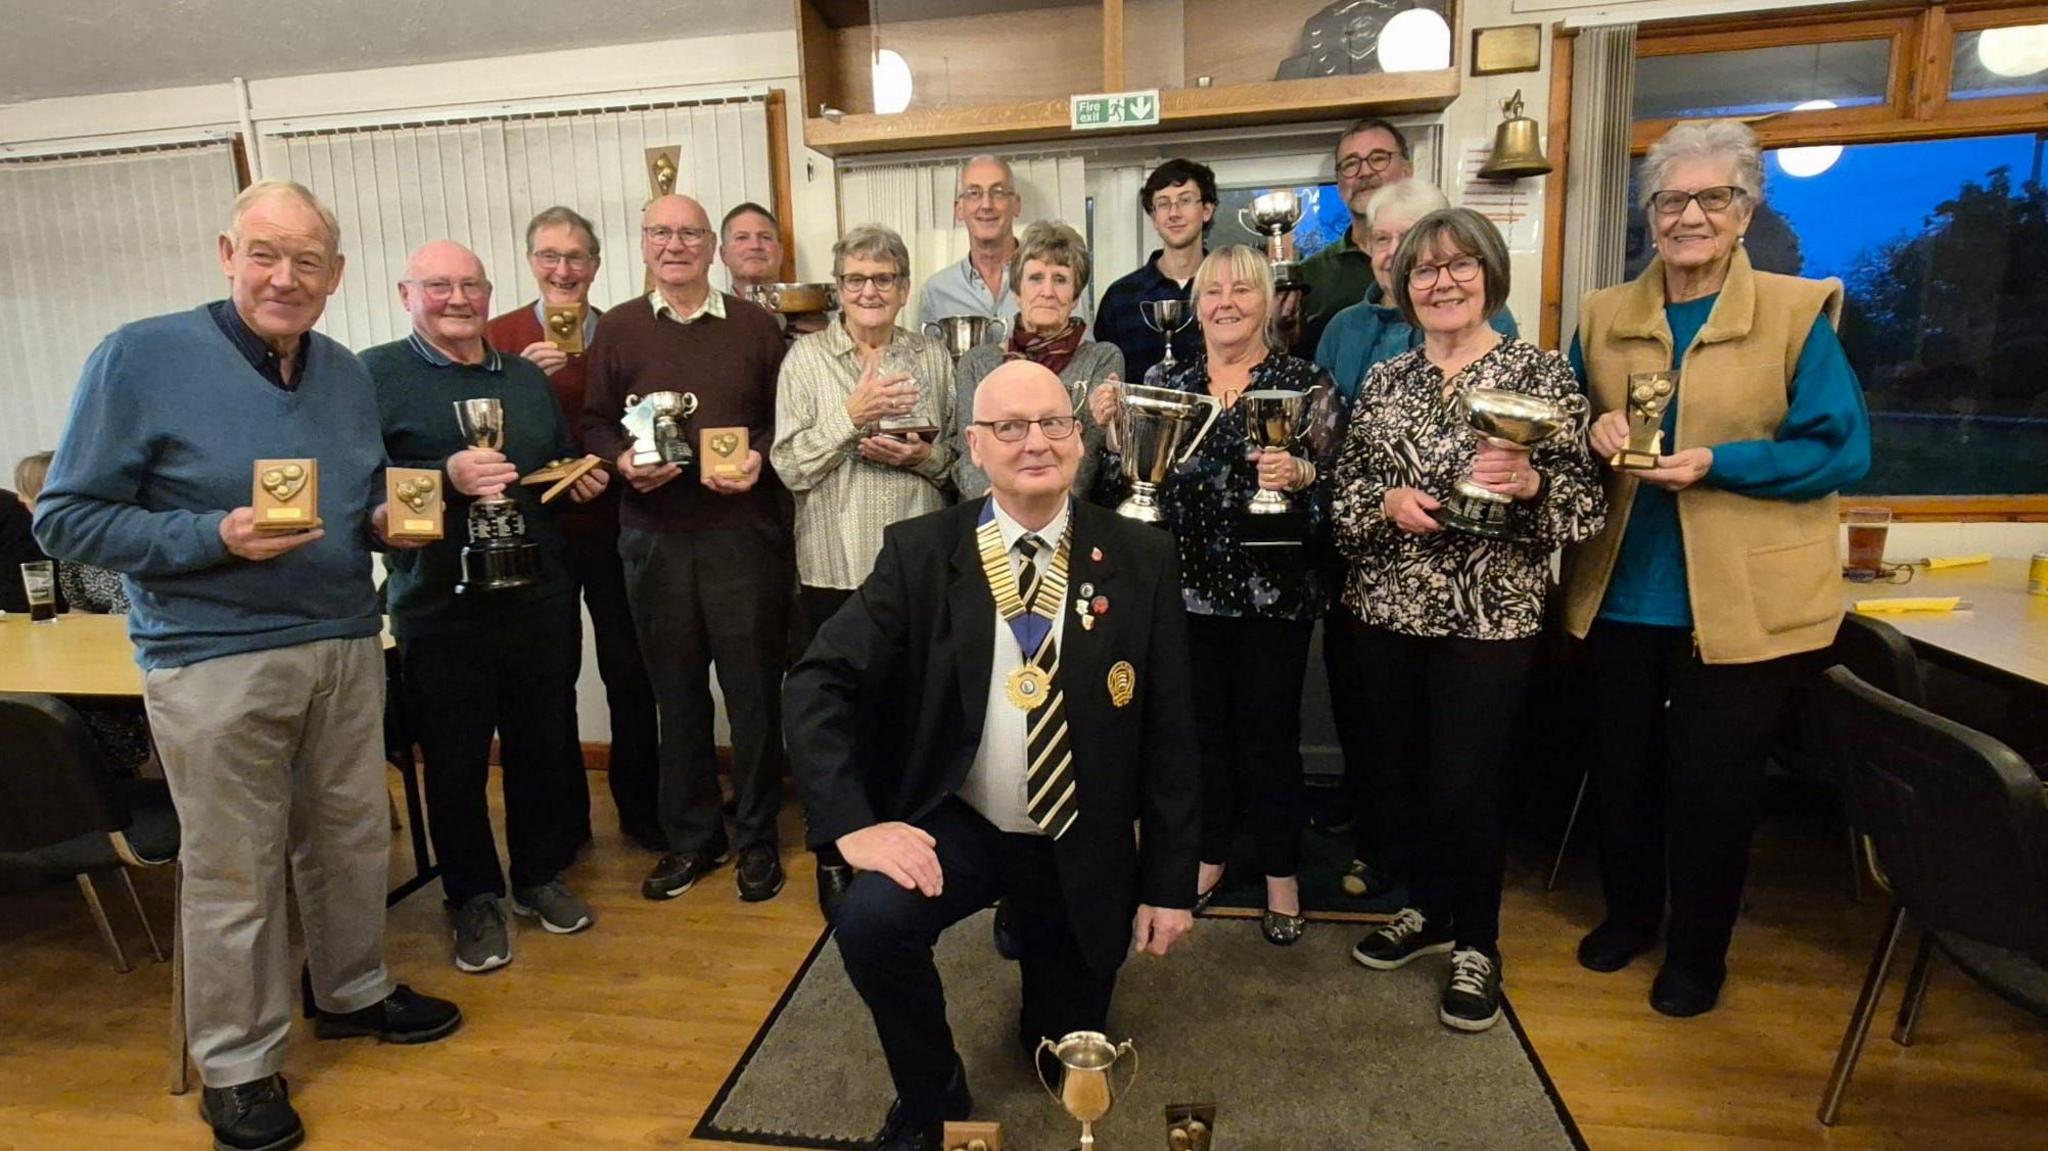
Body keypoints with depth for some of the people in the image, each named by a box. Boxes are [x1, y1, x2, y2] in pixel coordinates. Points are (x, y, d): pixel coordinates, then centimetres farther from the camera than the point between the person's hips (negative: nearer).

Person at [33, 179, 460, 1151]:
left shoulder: (349, 375, 9)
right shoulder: (141, 358, -9)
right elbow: (67, 519, -8)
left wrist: (390, 522, -3)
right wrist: (218, 538, -22)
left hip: (346, 647, 5)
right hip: (215, 662, -5)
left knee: (352, 837, 16)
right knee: (233, 872, 6)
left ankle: (352, 992, 38)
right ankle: (237, 1065, 24)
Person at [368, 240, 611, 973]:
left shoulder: (527, 377, 14)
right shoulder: (377, 375, -3)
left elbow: (563, 465, 24)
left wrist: (583, 479, 2)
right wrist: (446, 477, -24)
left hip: (541, 601, 4)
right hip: (440, 608, -4)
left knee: (544, 748, 14)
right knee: (456, 762, 8)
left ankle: (541, 875, 33)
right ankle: (474, 899, 26)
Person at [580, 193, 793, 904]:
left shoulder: (754, 327, 7)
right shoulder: (616, 330, 10)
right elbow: (594, 424, 9)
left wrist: (760, 458, -11)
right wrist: (622, 460, -10)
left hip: (743, 532, -1)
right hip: (654, 538, 1)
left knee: (754, 689, 4)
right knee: (676, 692, 10)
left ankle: (757, 838, 20)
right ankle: (690, 837, 26)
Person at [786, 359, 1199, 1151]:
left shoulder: (1140, 560, -9)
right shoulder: (920, 552, -10)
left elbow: (1167, 731, -5)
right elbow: (820, 682, -14)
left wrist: (1169, 881, -4)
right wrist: (854, 823, -26)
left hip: (1084, 849, 1)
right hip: (957, 824, 0)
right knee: (870, 923, -30)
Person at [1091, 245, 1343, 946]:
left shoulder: (1306, 384, -2)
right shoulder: (1170, 386, 8)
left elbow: (1334, 485, -4)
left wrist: (1299, 474, -24)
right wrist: (1111, 429, -5)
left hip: (1273, 589, -3)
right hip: (1189, 585, 3)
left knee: (1269, 729, 5)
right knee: (1202, 723, 13)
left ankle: (1280, 873, 23)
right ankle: (1210, 853, 32)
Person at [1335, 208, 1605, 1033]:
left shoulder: (1540, 372, -2)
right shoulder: (1384, 380, 9)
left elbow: (1585, 501, -3)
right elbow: (1346, 493, 9)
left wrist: (1530, 483, -23)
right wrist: (1389, 502, -11)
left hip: (1491, 617, -4)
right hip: (1392, 611, 4)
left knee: (1466, 786, -1)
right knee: (1412, 773, 13)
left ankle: (1476, 947, 22)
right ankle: (1427, 912, 36)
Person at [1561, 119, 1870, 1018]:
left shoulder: (1799, 312, -5)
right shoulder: (1602, 317, 6)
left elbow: (1843, 449, -8)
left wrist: (1716, 462, -21)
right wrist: (1595, 437, -11)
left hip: (1741, 599, -3)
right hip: (1621, 594, 4)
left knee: (1713, 784, 7)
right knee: (1619, 768, 15)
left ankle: (1698, 953, 29)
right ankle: (1628, 913, 38)